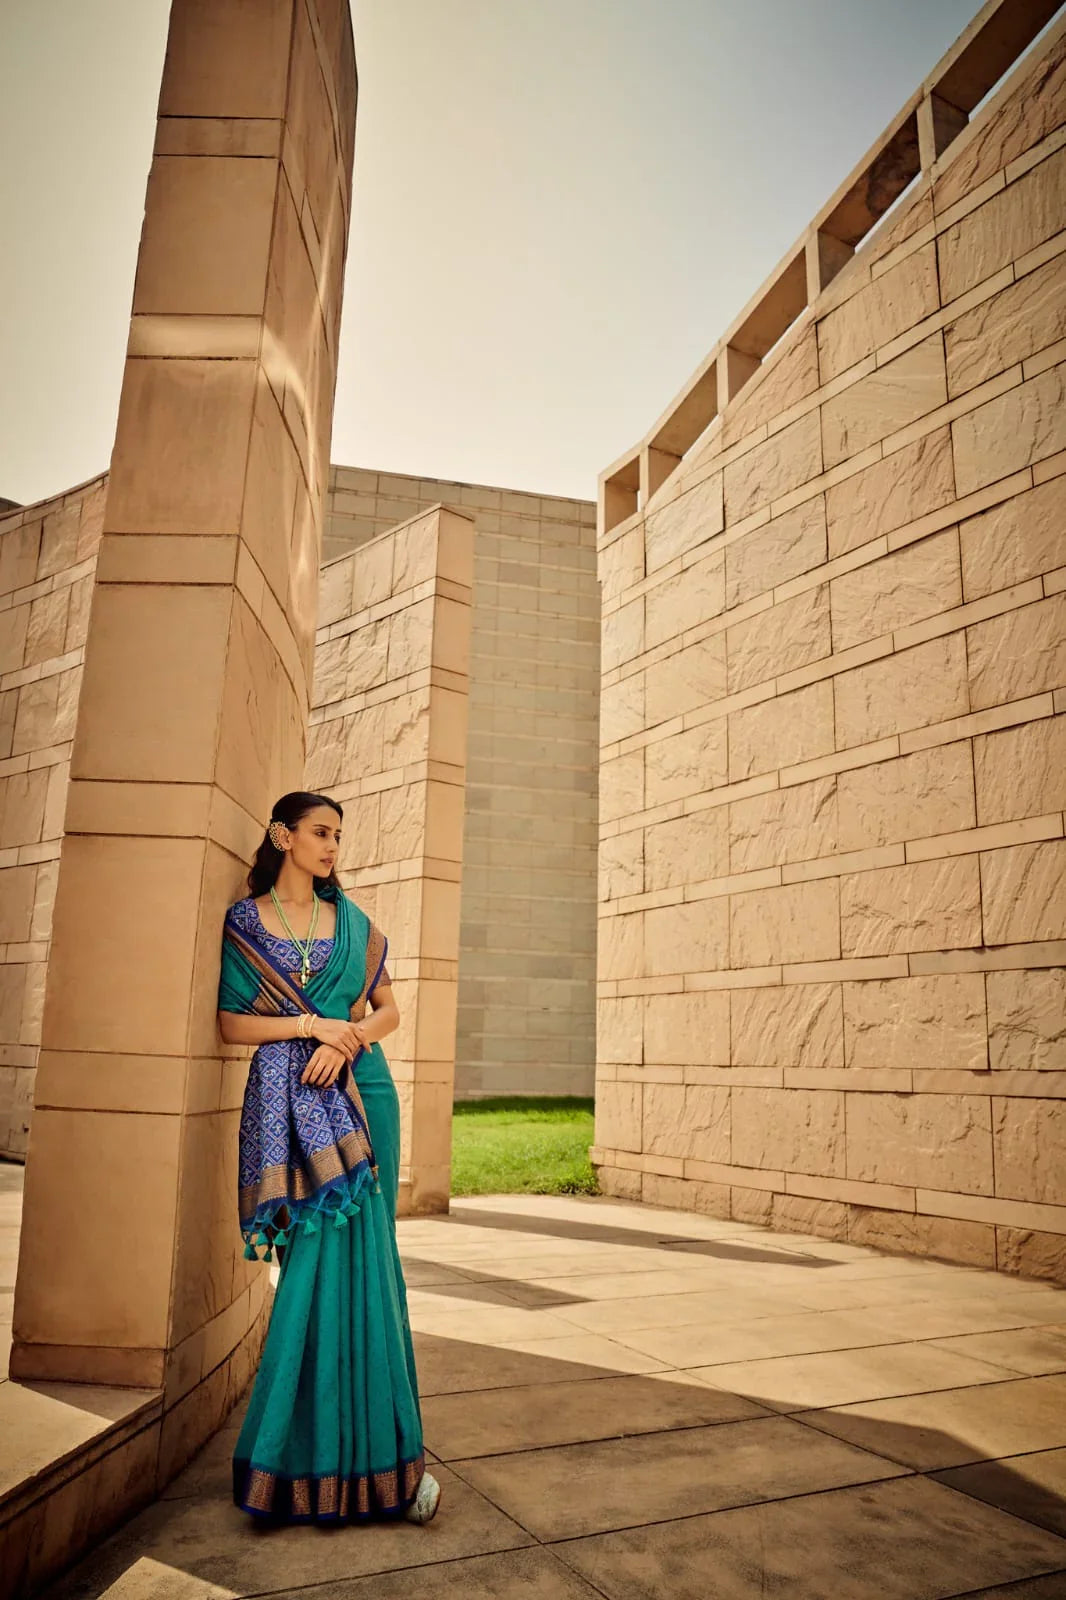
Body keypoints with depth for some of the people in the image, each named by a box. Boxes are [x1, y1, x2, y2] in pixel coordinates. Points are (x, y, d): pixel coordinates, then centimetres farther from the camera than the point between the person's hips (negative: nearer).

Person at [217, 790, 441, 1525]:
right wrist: (311, 1025, -13)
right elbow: (231, 1023, -1)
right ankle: (313, 1441, 11)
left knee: (362, 1257, -1)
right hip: (287, 1102, -2)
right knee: (315, 1262, -3)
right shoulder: (244, 922, 5)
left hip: (359, 1090, 2)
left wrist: (347, 1040, -8)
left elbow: (388, 1009, 11)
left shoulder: (352, 922, 11)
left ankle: (371, 1435, 10)